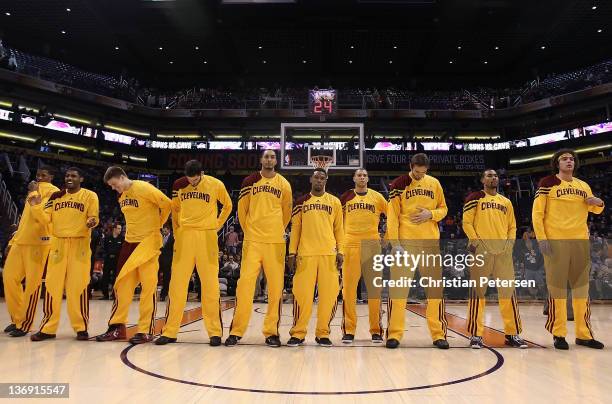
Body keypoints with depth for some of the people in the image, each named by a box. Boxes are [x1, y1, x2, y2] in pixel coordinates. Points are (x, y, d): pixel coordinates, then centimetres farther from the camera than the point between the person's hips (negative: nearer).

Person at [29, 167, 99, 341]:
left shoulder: (90, 196, 2)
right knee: (52, 285, 5)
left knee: (79, 286, -4)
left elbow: (94, 218, -1)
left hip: (79, 244, -4)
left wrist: (91, 222, -23)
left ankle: (81, 327, 7)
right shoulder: (56, 196, 13)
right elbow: (46, 219, 9)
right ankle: (48, 328, 15)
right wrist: (36, 207, -8)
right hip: (58, 244, 4)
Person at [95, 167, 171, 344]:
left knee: (148, 286, -4)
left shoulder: (144, 188, -13)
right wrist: (133, 231, 12)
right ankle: (118, 327, 18)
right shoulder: (122, 196, 11)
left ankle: (146, 330, 4)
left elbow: (167, 205, -13)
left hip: (148, 241, -8)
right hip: (129, 241, 8)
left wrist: (156, 225, -1)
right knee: (122, 284, 8)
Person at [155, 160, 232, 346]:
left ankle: (215, 332, 8)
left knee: (210, 285, -1)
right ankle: (170, 332, 13)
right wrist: (177, 230, 12)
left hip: (207, 236, -2)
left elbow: (228, 206, 12)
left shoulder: (215, 185, -4)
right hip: (184, 236, 3)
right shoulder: (179, 185, 4)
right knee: (177, 284, 3)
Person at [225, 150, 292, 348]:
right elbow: (241, 209, 11)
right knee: (245, 284, -5)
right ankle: (236, 331, 5)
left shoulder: (284, 184, 6)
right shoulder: (250, 181, 5)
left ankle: (271, 332, 12)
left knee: (275, 287, 2)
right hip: (252, 241, -1)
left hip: (275, 242, 1)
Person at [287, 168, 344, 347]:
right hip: (306, 254, 0)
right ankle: (298, 333, 10)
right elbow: (295, 228, 10)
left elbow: (339, 229, 11)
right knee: (302, 294, -2)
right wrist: (292, 252, 4)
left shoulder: (335, 202, 10)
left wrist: (340, 251, 2)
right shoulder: (301, 202, 10)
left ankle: (323, 333, 12)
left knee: (329, 294, -1)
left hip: (329, 254, 1)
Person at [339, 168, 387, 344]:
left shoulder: (377, 197, 9)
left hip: (372, 245, 0)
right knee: (348, 288, 0)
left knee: (374, 288, 3)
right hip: (350, 245, 0)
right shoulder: (346, 197, 8)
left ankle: (376, 330, 12)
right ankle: (348, 330, 8)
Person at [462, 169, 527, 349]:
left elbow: (512, 226, 21)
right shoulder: (475, 198, 5)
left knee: (508, 292, 6)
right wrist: (475, 241, -11)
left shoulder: (506, 202, 20)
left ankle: (512, 334, 17)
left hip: (503, 251, 5)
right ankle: (475, 335, 4)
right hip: (482, 250, -5)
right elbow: (466, 222, -2)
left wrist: (510, 242, 5)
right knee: (478, 291, -2)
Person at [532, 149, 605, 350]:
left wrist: (598, 203, 5)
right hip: (556, 242, -5)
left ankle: (583, 334, 21)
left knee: (582, 287, 10)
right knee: (557, 287, -3)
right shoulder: (548, 183, 0)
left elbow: (595, 210, 29)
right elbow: (537, 213, -5)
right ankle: (558, 334, 6)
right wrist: (541, 238, -15)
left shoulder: (583, 185, 16)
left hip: (581, 241, 6)